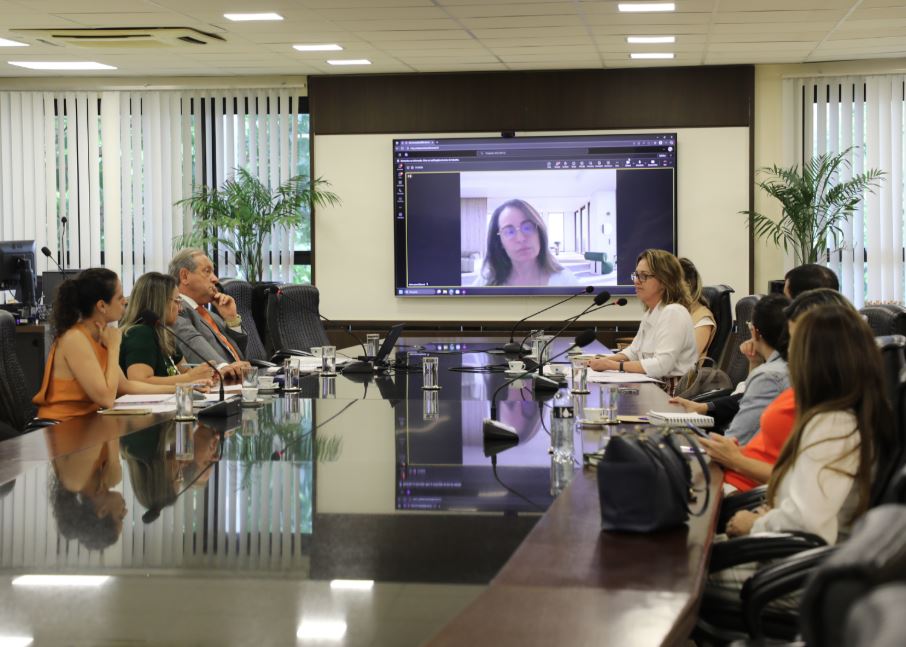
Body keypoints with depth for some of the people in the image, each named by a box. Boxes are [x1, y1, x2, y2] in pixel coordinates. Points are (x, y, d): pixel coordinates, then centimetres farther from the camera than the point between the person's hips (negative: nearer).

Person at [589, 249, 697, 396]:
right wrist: (606, 360, 4)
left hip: (673, 392, -8)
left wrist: (613, 365, -19)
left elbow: (661, 365, -22)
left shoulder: (674, 313, -16)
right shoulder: (650, 312, 14)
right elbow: (634, 351, 24)